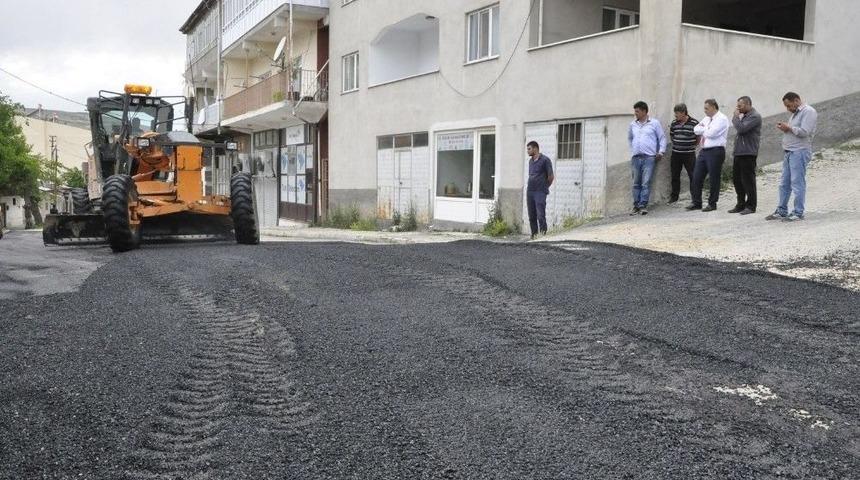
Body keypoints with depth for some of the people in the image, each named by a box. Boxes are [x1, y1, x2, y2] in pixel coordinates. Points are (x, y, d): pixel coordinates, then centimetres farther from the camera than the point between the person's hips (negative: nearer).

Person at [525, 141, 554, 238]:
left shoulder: (545, 160, -6)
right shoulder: (530, 161, 16)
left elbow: (551, 176, -4)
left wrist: (544, 187, 7)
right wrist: (531, 188, 14)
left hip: (540, 192, -7)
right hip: (529, 192, 7)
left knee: (540, 216, -11)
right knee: (532, 216, 7)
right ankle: (534, 235, 12)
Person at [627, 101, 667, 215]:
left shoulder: (654, 123, 3)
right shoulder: (633, 124, 14)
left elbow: (662, 138, 7)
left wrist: (661, 151, -1)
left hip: (649, 157, -4)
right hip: (635, 157, 4)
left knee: (646, 183, -9)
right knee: (636, 183, 4)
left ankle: (643, 206, -7)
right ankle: (636, 206, 7)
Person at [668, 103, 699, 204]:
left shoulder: (694, 123, -8)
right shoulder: (674, 124, 3)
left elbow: (698, 138, 2)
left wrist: (691, 146, 1)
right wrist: (676, 145, 10)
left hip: (689, 154, -4)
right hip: (676, 153, 4)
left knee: (693, 176, 0)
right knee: (675, 176, 10)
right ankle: (674, 196, 22)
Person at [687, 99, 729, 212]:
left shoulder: (722, 119, -8)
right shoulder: (707, 119, 18)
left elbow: (711, 133, -19)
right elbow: (696, 129, 9)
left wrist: (703, 129, -2)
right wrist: (706, 129, -6)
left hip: (715, 151, -8)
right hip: (704, 151, 8)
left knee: (714, 179, 0)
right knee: (696, 177, 5)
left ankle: (712, 204, 9)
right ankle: (696, 202, 12)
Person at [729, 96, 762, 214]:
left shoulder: (755, 116, -9)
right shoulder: (744, 116, 19)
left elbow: (741, 129, -21)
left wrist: (736, 117, -6)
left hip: (748, 153, -9)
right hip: (739, 153, 9)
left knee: (748, 180, -4)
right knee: (736, 179, 11)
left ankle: (751, 206, 3)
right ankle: (741, 204, 20)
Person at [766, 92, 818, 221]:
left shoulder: (808, 111, -7)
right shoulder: (795, 113, 23)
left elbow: (804, 132, -18)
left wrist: (789, 128, -7)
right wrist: (784, 128, 7)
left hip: (800, 152, -9)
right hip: (789, 152, 9)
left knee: (797, 183, -7)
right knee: (784, 184, 10)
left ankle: (798, 213, -3)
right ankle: (781, 211, 16)